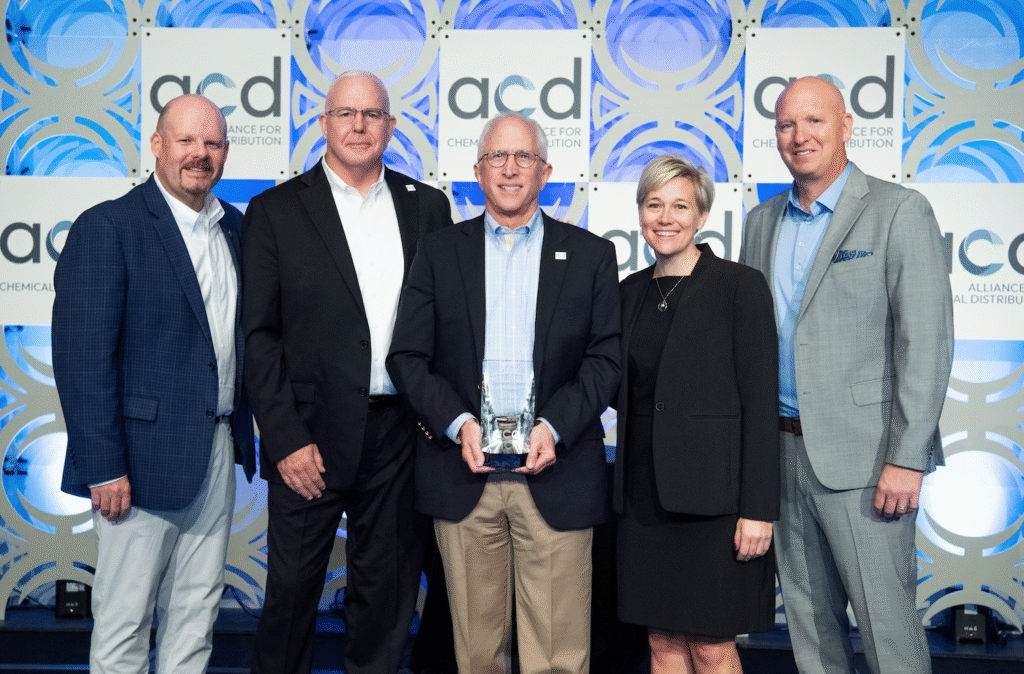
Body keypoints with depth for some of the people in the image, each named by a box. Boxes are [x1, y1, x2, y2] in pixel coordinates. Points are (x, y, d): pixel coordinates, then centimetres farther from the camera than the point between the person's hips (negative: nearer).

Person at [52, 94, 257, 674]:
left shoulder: (233, 227, 11)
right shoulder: (107, 227, -10)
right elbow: (82, 357, -14)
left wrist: (243, 429, 9)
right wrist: (103, 468, -17)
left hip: (217, 453, 7)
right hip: (144, 457, -6)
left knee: (198, 610, 15)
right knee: (125, 621, 5)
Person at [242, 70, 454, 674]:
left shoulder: (427, 206, 8)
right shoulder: (277, 211, 0)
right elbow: (259, 336, -4)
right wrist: (285, 440, -10)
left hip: (400, 435, 3)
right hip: (311, 435, -2)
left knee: (388, 589, 12)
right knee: (293, 586, 7)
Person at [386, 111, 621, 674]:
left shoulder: (590, 254, 8)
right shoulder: (439, 253, 10)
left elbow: (606, 357, 2)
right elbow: (407, 357, 4)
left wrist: (554, 428, -12)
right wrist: (458, 424, -11)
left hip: (555, 474, -1)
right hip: (462, 474, 1)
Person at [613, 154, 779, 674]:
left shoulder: (740, 285, -6)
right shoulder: (631, 291, 12)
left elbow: (761, 403, -10)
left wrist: (758, 509, -14)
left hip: (713, 495, -5)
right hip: (644, 495, 5)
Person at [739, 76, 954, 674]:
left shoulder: (899, 211, -6)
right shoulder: (762, 222, 13)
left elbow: (927, 341, -11)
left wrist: (907, 459, -16)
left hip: (861, 457, -6)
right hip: (784, 449, 6)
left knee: (886, 621, 0)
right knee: (809, 619, 14)